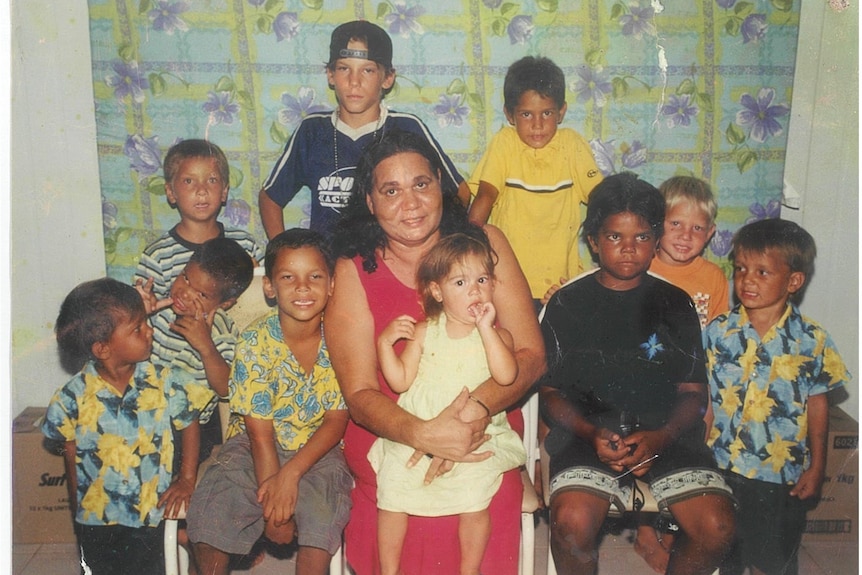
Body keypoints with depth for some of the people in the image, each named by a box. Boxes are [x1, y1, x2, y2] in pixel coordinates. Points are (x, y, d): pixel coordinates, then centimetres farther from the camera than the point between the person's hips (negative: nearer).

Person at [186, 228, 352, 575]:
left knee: (325, 515, -28)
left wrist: (290, 473, -21)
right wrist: (272, 503, -19)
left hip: (318, 450, 0)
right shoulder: (255, 342, -13)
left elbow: (336, 419, -8)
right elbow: (260, 432, -13)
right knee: (207, 513, -19)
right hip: (252, 447, 1)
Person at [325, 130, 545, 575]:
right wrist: (422, 434, -28)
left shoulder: (484, 244, 1)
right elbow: (359, 394, -7)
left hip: (484, 440, 1)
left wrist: (478, 409, -24)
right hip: (389, 441, 0)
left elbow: (530, 354, -3)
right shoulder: (354, 271, -2)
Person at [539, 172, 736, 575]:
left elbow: (693, 392, 8)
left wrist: (660, 437, -12)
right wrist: (591, 434, -15)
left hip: (666, 434, 2)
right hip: (588, 432, -2)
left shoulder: (675, 304, 11)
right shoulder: (568, 304, 5)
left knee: (716, 529, -20)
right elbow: (550, 392, 4)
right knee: (572, 523, -28)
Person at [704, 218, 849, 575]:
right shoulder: (718, 332, -6)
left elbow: (817, 404, -1)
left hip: (783, 476, -1)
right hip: (722, 467, 1)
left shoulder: (811, 341, -7)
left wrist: (816, 467, 1)